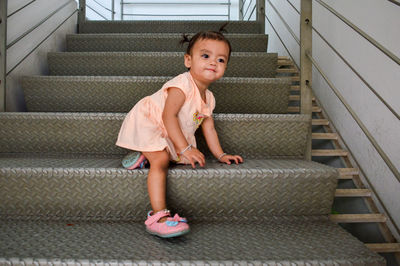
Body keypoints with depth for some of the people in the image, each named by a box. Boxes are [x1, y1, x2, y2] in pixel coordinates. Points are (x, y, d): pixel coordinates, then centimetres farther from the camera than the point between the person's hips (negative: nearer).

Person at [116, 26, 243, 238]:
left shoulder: (208, 98, 3)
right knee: (161, 161, -27)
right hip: (145, 123, -9)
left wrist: (220, 155, 9)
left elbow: (208, 127, 12)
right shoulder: (182, 85, -25)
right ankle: (158, 216, -32)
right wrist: (185, 149, -33)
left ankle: (144, 154, 11)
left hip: (165, 135, 9)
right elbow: (169, 116, -31)